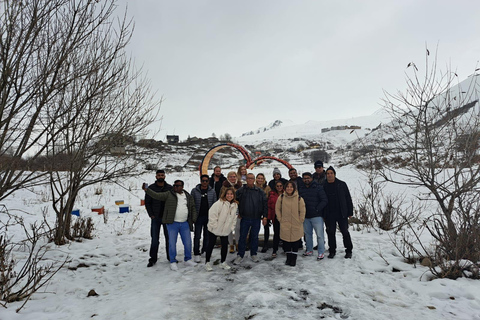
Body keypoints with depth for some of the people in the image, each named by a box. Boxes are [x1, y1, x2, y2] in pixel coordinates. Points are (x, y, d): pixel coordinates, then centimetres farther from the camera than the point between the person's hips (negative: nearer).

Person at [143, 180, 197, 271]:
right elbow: (156, 195, -11)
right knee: (172, 243, 2)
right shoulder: (169, 194, -2)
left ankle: (187, 260, 28)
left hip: (185, 224, 3)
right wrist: (146, 189, -24)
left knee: (188, 242, 9)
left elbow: (193, 209, 13)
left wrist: (193, 220, 4)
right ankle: (173, 262, 20)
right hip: (172, 223, -3)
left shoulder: (188, 197, 8)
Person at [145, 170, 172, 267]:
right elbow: (147, 202, 3)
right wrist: (151, 214, -3)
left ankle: (170, 257, 23)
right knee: (155, 239, 5)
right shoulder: (151, 188, 0)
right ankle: (153, 259, 18)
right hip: (155, 218, -1)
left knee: (169, 237, 9)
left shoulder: (170, 188, 2)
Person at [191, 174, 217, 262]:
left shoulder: (212, 191, 6)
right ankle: (196, 254, 11)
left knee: (207, 235, 11)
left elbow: (214, 204, 8)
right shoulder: (194, 191, 0)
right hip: (198, 217, -2)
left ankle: (205, 251, 26)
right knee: (197, 236, 2)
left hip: (209, 217, 2)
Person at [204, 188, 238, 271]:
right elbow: (212, 213, -20)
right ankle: (207, 263, 19)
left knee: (225, 245, 9)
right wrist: (214, 226, -17)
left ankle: (223, 262, 26)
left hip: (225, 230, 5)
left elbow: (234, 218, 13)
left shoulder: (235, 205, 3)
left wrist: (231, 227, 7)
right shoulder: (220, 203, -19)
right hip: (214, 230, -5)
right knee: (211, 245, 5)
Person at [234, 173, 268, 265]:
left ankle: (253, 254, 27)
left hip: (256, 219, 1)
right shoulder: (240, 191, -2)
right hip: (244, 218, -1)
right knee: (242, 237, 4)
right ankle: (240, 255, 16)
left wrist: (264, 216, 0)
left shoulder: (260, 192, 1)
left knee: (254, 237, 12)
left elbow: (265, 204, 4)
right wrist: (238, 213, 3)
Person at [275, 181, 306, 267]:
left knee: (295, 242, 5)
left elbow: (302, 211, 1)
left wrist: (300, 220, -1)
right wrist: (280, 219, 3)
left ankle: (294, 258, 21)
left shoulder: (299, 198, -5)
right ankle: (288, 257, 25)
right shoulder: (281, 197, -1)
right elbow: (277, 209, 7)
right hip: (285, 225, 1)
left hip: (296, 225, -1)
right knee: (286, 242, 7)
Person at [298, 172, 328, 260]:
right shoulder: (301, 190, 11)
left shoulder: (318, 188, -4)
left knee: (319, 234, -4)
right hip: (306, 216, 5)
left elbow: (324, 200, -7)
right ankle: (309, 250, 28)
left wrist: (317, 209, -13)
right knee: (307, 234, 14)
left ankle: (321, 252, 8)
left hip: (316, 216, -5)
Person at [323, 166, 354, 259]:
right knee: (331, 232, 7)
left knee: (345, 231, 4)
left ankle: (349, 250, 20)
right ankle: (332, 250, 22)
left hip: (341, 213, -1)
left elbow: (348, 198, 2)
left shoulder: (342, 184, -1)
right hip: (329, 215, 1)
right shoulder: (324, 186, 3)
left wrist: (350, 211, -1)